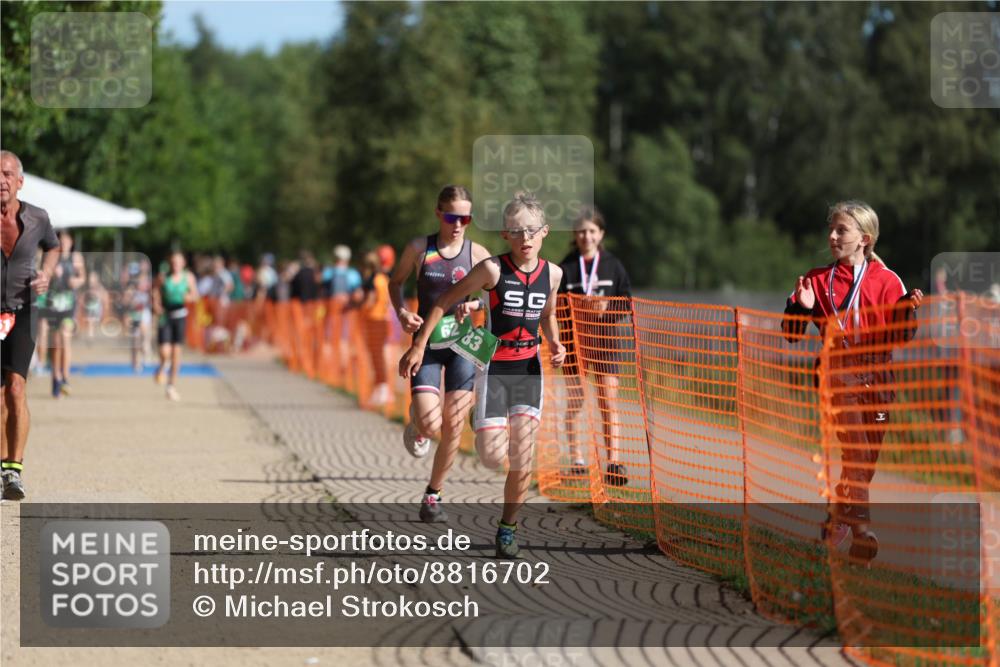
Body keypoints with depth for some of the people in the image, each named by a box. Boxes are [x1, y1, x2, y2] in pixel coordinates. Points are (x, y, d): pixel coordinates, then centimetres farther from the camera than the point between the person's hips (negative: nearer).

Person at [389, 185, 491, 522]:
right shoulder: (419, 248, -3)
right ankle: (416, 426, 24)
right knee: (430, 425, -16)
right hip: (427, 342, -1)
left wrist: (475, 304, -13)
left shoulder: (477, 254, -2)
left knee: (453, 425, 0)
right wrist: (401, 311, -7)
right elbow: (396, 282, 11)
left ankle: (433, 495, 18)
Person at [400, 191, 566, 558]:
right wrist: (419, 346, -9)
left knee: (522, 461, -3)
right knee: (493, 457, -13)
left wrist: (555, 344, 2)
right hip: (494, 368, -3)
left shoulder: (552, 273, 2)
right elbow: (446, 301, -7)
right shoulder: (493, 269, -13)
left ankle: (508, 527, 15)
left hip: (529, 370, 3)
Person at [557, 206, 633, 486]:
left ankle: (614, 463, -9)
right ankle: (576, 461, 11)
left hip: (604, 339, 0)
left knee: (609, 402, -7)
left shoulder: (613, 266, 5)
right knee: (574, 403, 2)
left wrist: (606, 310, -12)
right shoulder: (565, 268, 2)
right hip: (573, 339, 0)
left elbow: (627, 303, 5)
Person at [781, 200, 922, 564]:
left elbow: (898, 336, 1)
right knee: (856, 454, -16)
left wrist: (907, 311, -17)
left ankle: (836, 524, 27)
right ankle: (862, 535, -13)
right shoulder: (819, 279, 4)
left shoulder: (885, 281, 2)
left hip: (877, 378, 2)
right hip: (839, 374, -2)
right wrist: (801, 306, -14)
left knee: (867, 461, 8)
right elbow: (792, 333, 5)